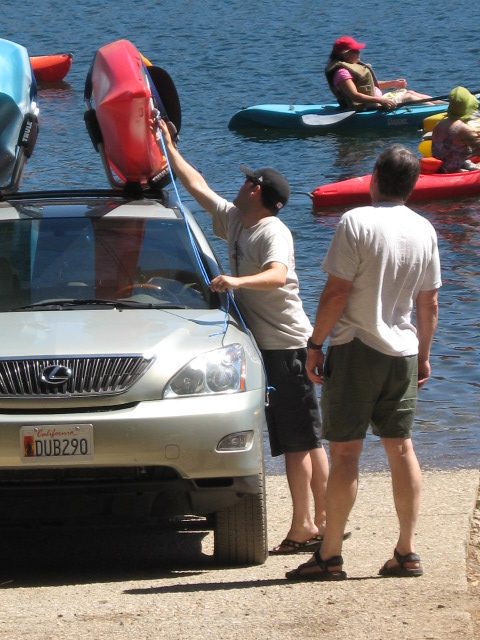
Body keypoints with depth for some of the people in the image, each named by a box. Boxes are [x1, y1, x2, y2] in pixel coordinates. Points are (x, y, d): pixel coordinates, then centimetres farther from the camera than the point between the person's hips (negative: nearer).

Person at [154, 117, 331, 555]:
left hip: (286, 345, -9)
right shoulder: (234, 221, 14)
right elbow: (197, 186, 27)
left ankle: (303, 527, -11)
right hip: (266, 344, 9)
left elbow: (277, 275, -33)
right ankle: (323, 521, 8)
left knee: (298, 440, -9)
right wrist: (169, 149, 31)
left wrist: (238, 280, -48)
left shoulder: (273, 232, -13)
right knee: (306, 439, 8)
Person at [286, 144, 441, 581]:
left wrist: (315, 344, -7)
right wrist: (424, 355, 22)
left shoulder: (357, 222, -12)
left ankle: (330, 556, -3)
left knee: (345, 452, -4)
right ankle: (407, 551, 10)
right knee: (401, 449, 11)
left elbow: (336, 292, -15)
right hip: (402, 351, 5)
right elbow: (429, 304, 11)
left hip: (356, 348, -5)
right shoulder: (424, 230, 5)